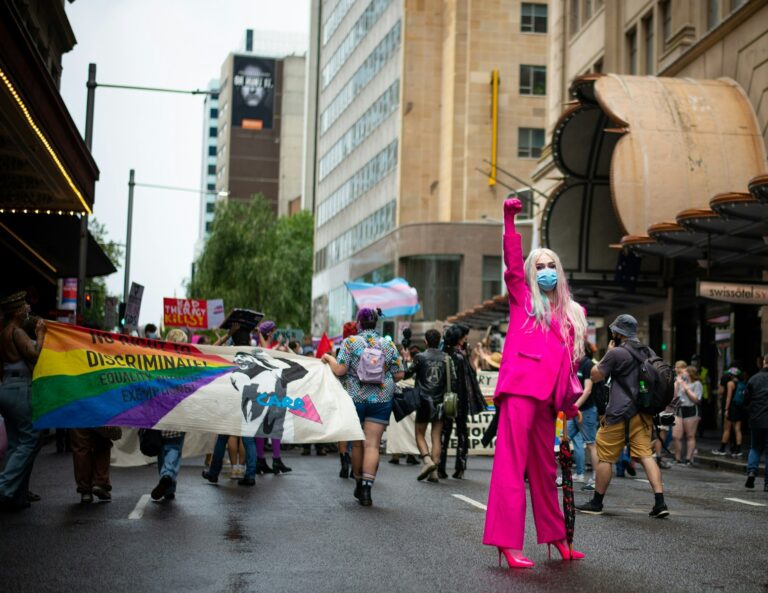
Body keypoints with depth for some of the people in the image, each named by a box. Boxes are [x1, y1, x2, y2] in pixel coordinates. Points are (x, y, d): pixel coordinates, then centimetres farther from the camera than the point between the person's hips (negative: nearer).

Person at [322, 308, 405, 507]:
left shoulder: (350, 342, -4)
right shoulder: (388, 344, 3)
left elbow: (339, 370, -11)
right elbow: (399, 374, 3)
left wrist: (329, 359, 8)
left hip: (355, 398, 0)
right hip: (382, 399, 1)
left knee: (357, 443, 14)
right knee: (372, 445, -3)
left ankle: (359, 485, 26)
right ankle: (367, 489, -12)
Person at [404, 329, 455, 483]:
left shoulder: (420, 357, -4)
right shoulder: (446, 358, 3)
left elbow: (408, 374, 4)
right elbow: (453, 380, 0)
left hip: (424, 400, -2)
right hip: (439, 402, 2)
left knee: (420, 434, 9)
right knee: (436, 437, 4)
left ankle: (427, 460, -15)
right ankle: (433, 471, -2)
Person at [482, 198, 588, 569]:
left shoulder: (571, 314, 22)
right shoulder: (523, 298, 11)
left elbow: (569, 361, 22)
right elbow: (512, 263, -3)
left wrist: (572, 399, 12)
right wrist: (510, 221, -13)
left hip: (548, 395, 5)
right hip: (520, 387, -5)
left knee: (544, 469, 13)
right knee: (511, 464, -10)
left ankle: (556, 538, 21)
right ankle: (507, 543, -14)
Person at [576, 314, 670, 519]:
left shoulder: (616, 353, -12)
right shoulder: (649, 353, 11)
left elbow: (595, 376, -3)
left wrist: (608, 352, 3)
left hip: (620, 414, -7)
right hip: (643, 414, 7)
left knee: (605, 457, 4)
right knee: (646, 455, 3)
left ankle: (596, 503, 12)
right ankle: (660, 503, -8)